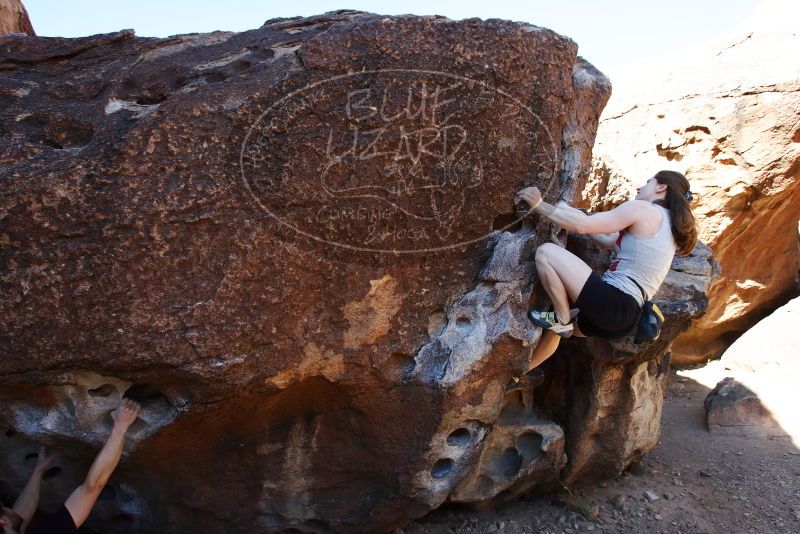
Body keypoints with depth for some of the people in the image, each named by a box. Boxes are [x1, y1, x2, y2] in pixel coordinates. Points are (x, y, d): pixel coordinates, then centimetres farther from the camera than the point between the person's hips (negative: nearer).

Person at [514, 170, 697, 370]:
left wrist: (539, 205, -6)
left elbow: (582, 225, -14)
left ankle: (562, 320, -4)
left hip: (613, 303, -10)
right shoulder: (668, 225, 21)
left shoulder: (642, 208, -7)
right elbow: (608, 241, 27)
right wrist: (574, 215, 30)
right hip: (627, 316, 10)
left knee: (546, 251, -13)